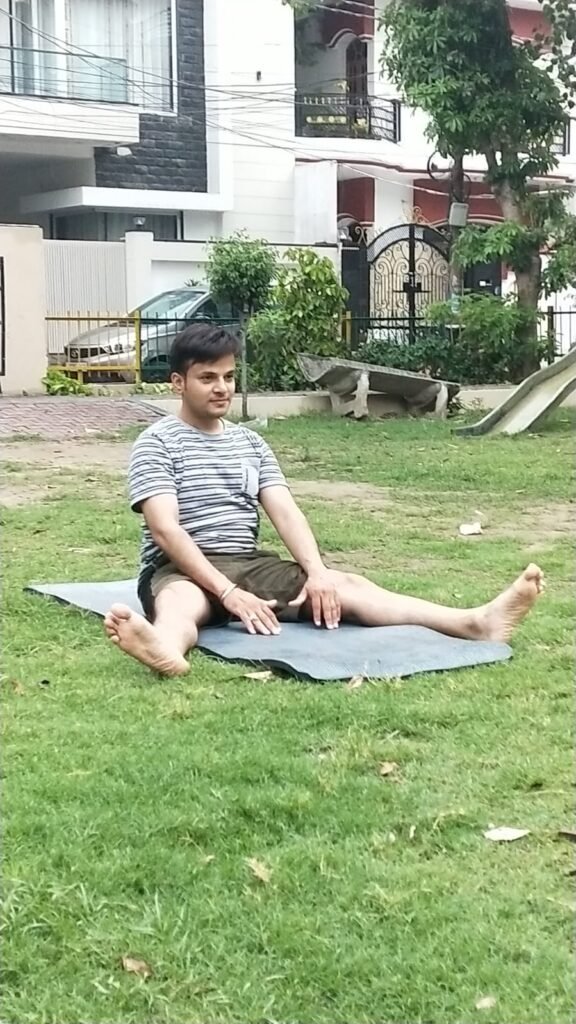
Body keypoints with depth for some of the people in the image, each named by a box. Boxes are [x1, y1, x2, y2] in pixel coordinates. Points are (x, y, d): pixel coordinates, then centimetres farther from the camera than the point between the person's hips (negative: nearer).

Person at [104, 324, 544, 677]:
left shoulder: (250, 443, 14)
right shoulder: (156, 443, -3)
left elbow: (286, 512, 3)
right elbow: (166, 529, -16)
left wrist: (317, 572, -17)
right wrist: (228, 592, -28)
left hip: (249, 564, 5)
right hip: (183, 570, -4)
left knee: (345, 583, -17)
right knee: (179, 602, -41)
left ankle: (476, 622, -35)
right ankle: (165, 646, -81)